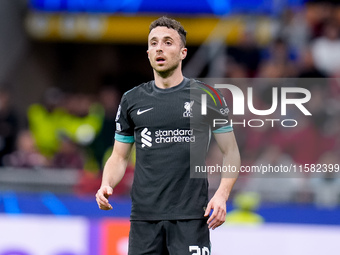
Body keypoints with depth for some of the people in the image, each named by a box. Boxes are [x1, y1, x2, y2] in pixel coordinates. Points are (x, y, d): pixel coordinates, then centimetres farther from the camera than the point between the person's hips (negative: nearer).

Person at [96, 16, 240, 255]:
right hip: (144, 215, 3)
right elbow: (120, 157, 16)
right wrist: (106, 186, -5)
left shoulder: (206, 96, 2)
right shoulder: (132, 100, 10)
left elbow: (231, 152, 4)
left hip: (191, 216, -3)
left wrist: (222, 194, -12)